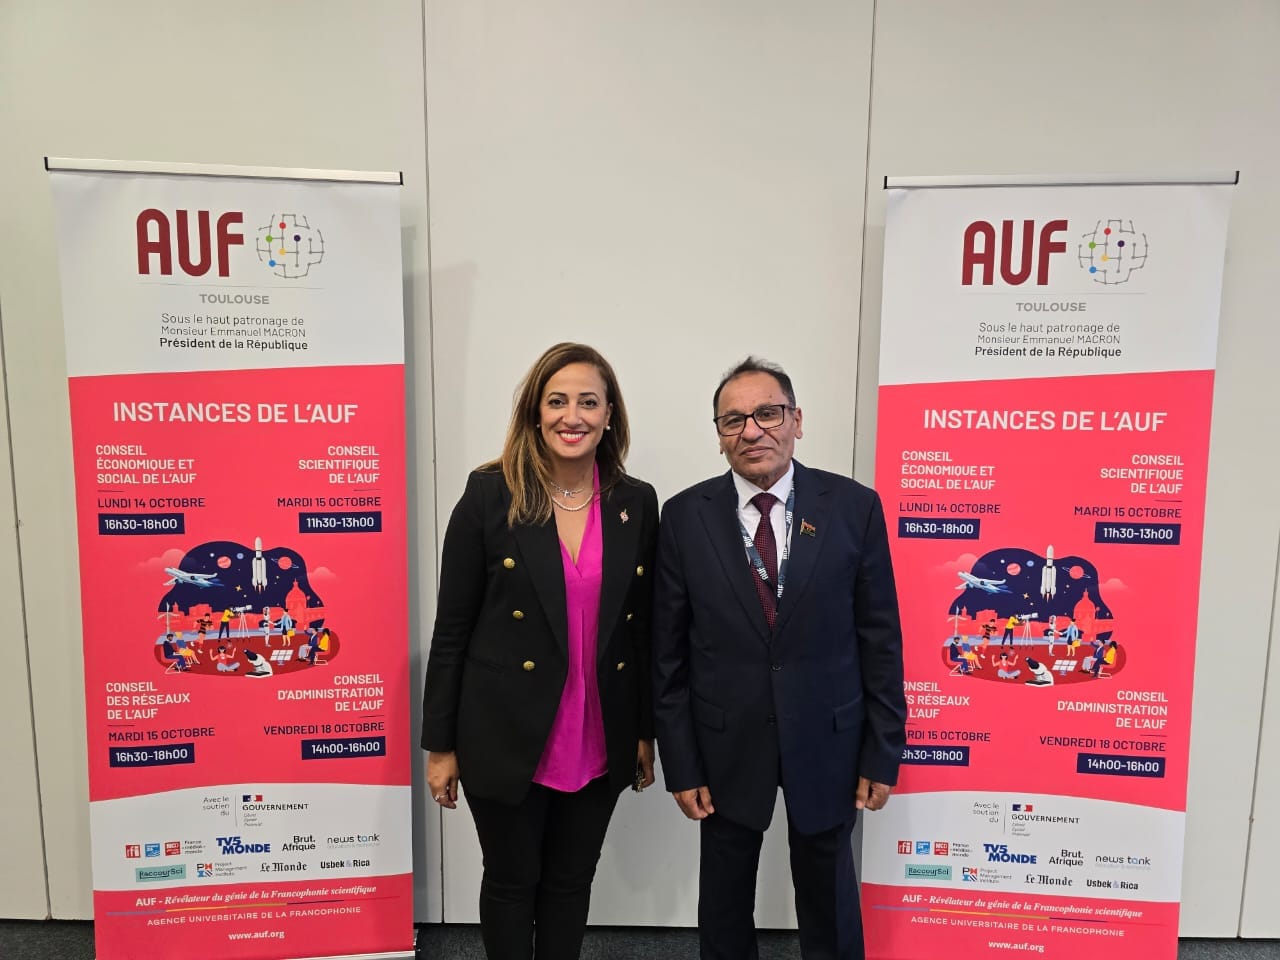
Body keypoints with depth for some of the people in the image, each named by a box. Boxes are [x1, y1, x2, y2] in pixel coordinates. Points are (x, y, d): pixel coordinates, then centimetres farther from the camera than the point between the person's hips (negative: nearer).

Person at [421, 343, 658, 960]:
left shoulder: (637, 504, -2)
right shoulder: (490, 496, -11)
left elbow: (644, 626, 5)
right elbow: (452, 628, -7)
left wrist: (646, 732, 9)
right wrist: (441, 744, -5)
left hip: (599, 744, 3)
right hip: (507, 738, -2)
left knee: (571, 883, 20)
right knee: (511, 882, 17)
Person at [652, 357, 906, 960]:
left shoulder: (855, 507, -8)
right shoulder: (685, 516, -8)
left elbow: (880, 639, -4)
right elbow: (668, 653, -4)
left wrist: (882, 754, -2)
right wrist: (679, 764, -4)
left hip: (827, 743, 0)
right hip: (726, 746, 1)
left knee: (829, 900, 20)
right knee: (724, 902, 19)